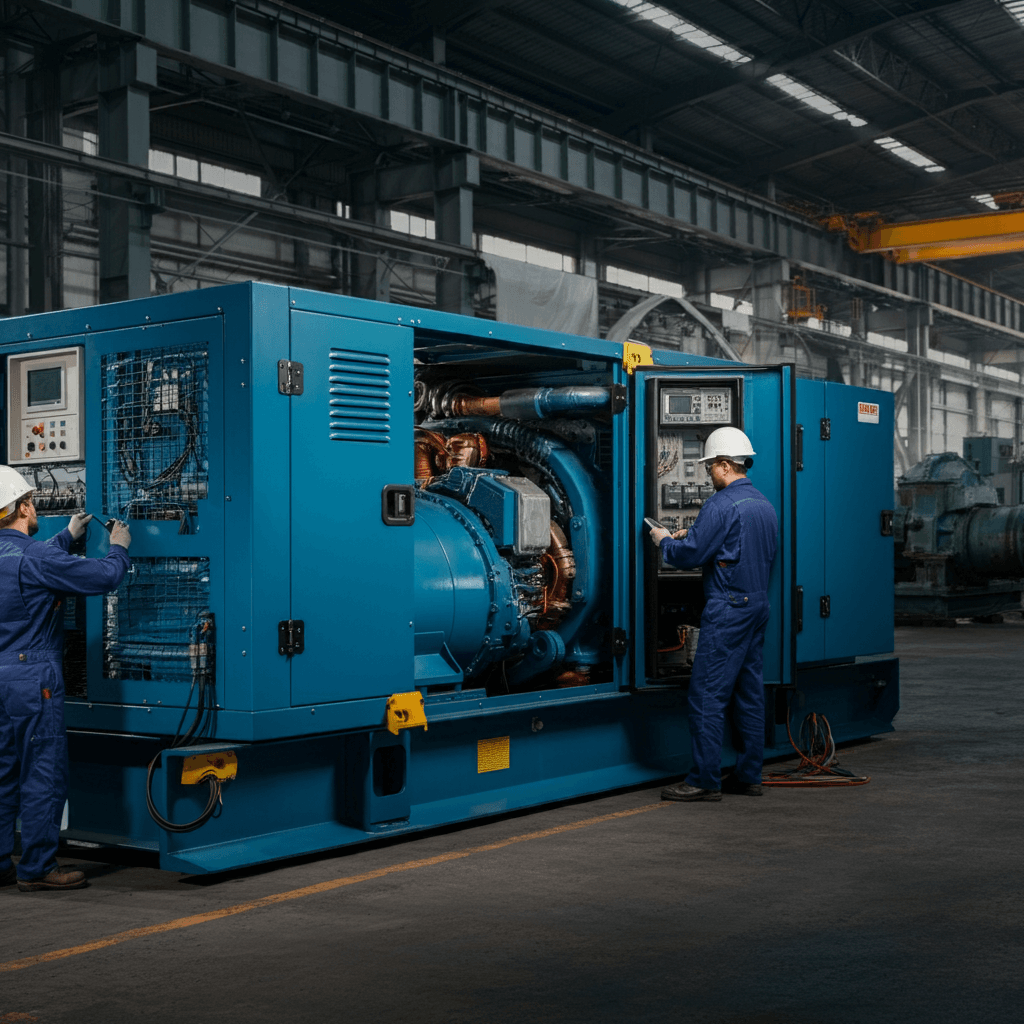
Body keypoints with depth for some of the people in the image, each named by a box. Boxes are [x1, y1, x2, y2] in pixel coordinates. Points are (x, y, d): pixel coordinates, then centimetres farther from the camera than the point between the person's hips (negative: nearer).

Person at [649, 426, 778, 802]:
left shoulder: (722, 505, -14)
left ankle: (705, 781, -5)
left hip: (727, 609, -9)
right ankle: (749, 776, 16)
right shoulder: (765, 505, 14)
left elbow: (689, 555, -14)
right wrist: (690, 535, 22)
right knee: (749, 694, 12)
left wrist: (664, 540, 6)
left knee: (707, 696, -6)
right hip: (758, 605, 9)